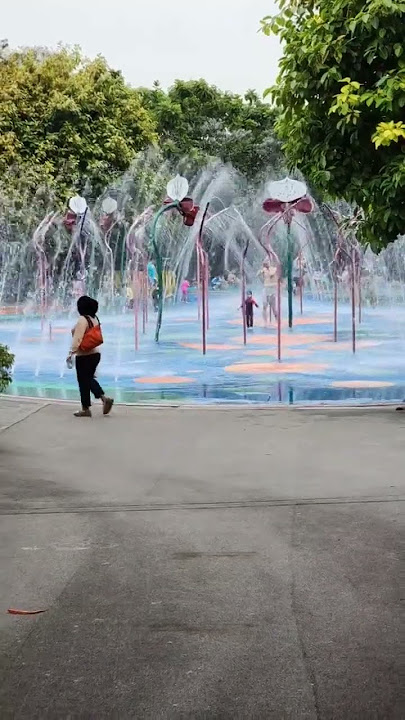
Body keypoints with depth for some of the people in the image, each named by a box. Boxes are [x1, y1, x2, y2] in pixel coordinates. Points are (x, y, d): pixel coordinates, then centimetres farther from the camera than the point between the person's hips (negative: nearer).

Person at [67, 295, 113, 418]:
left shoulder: (83, 319, -16)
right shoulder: (95, 318, 9)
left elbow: (77, 338, -23)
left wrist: (71, 353, -22)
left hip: (84, 355, -8)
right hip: (95, 353, 8)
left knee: (84, 381, 2)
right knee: (90, 379, 19)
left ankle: (86, 409, 9)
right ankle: (104, 398, 3)